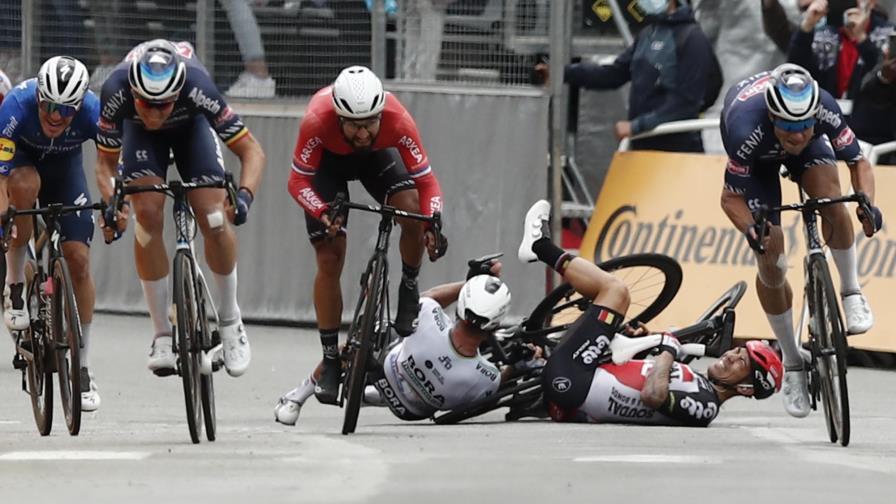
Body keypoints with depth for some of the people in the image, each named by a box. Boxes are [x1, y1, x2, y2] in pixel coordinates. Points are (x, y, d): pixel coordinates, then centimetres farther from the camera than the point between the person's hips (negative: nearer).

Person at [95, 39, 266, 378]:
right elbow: (106, 163, -23)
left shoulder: (197, 87, -42)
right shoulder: (117, 91, -39)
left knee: (213, 218, -17)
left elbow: (251, 151, -33)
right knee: (148, 213, -20)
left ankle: (230, 319, 8)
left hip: (191, 124, 0)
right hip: (140, 134, 1)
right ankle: (162, 335, -10)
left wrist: (244, 195, -50)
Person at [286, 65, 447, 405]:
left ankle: (409, 290, 0)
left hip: (377, 156, 1)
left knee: (412, 212, -28)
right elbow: (298, 181, -28)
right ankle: (330, 360, 4)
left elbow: (425, 178, -28)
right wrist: (322, 213, -47)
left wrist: (433, 222, -45)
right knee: (329, 260, -8)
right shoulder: (317, 121, -40)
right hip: (328, 160, -1)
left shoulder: (398, 121, -38)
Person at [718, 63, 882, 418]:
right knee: (771, 262, -10)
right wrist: (749, 229, -50)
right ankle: (792, 364, 5)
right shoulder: (748, 129, -43)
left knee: (829, 194, -32)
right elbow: (731, 197, -30)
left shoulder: (824, 109, -38)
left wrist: (867, 202, -43)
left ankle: (851, 292, -13)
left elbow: (858, 161, -24)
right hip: (758, 159, -1)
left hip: (809, 152, 1)